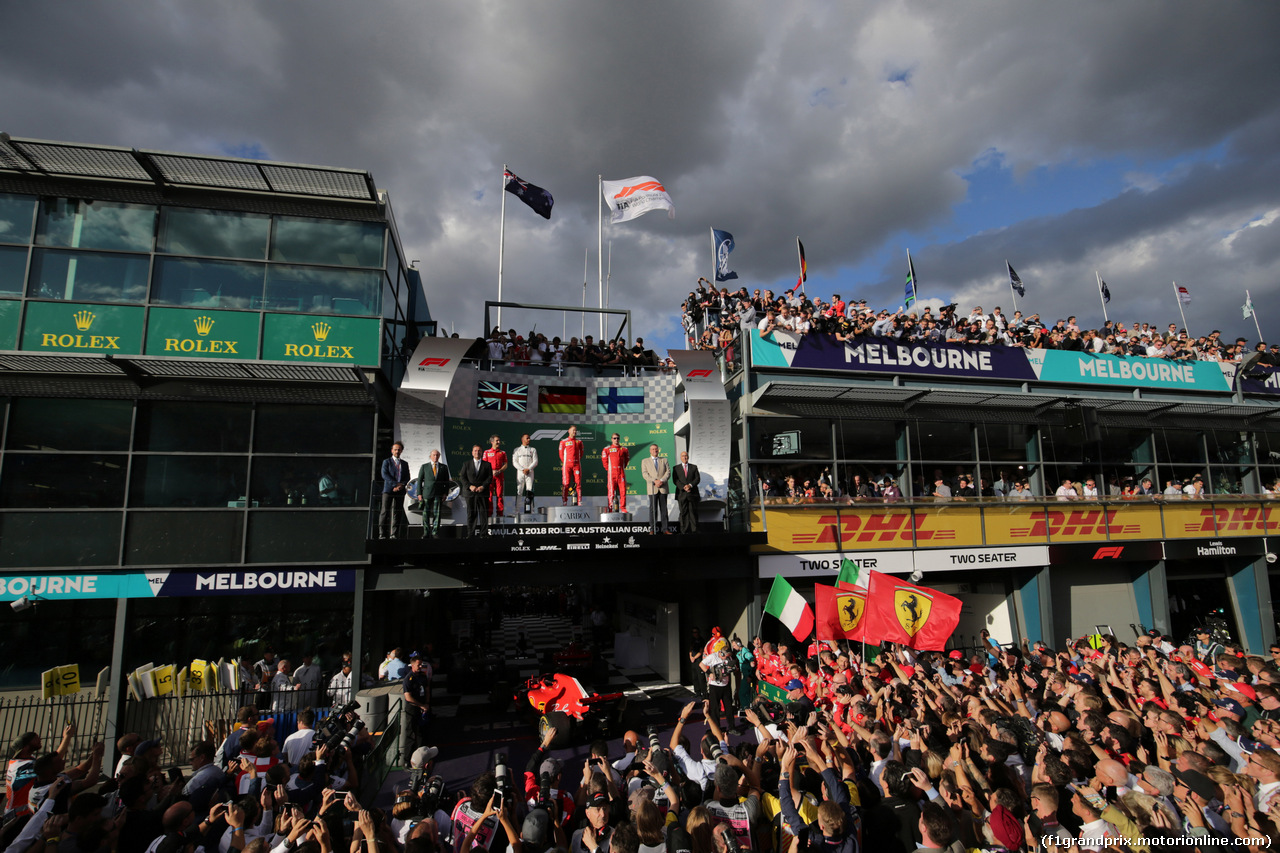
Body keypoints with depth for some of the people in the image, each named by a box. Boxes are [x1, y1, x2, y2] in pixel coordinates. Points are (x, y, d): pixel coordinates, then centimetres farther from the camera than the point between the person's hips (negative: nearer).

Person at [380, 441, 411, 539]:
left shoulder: (405, 464, 18)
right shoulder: (386, 462, 9)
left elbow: (407, 478, 11)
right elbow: (384, 475, -5)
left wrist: (401, 485, -9)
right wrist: (396, 484, -14)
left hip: (400, 491, 3)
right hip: (388, 490, -3)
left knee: (397, 513, -1)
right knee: (385, 511, -8)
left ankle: (394, 534, 1)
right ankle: (382, 534, -6)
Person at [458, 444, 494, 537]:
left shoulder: (487, 464, 9)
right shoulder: (466, 464, 11)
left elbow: (490, 477, 2)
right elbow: (462, 477, 4)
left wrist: (483, 486, -13)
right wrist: (470, 486, -11)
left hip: (483, 492, 0)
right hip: (470, 493, 0)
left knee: (484, 514, -1)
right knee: (471, 514, 3)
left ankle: (483, 534, 4)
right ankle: (470, 534, 8)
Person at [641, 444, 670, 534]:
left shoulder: (664, 460, 15)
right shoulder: (645, 461, 12)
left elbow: (668, 472, 4)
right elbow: (645, 474, -1)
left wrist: (661, 480, -13)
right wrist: (654, 481, -15)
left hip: (663, 488, 1)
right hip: (652, 488, -1)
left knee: (664, 509, 2)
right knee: (653, 509, -4)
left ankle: (666, 529, 4)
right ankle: (652, 529, -1)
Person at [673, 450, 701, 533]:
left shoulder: (694, 467, 15)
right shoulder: (676, 468, 11)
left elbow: (698, 478, 5)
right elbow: (675, 480, 1)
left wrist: (690, 485, -12)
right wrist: (683, 487, -13)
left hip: (693, 493, 1)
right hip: (682, 493, -1)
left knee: (693, 512, -1)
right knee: (683, 512, -2)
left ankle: (694, 531, 2)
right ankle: (684, 531, 1)